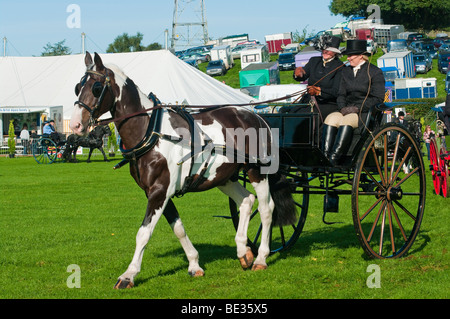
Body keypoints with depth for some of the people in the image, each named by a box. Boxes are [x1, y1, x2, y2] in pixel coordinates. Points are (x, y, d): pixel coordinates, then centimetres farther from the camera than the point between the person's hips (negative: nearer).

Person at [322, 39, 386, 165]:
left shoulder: (375, 72, 0)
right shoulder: (346, 71, 19)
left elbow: (378, 99, -6)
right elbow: (341, 94, 18)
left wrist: (357, 108, -14)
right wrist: (342, 108, -4)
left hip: (366, 113, -5)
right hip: (347, 111, 5)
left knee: (346, 120, -34)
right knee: (331, 118, -25)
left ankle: (334, 158, -42)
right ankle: (324, 156, -36)